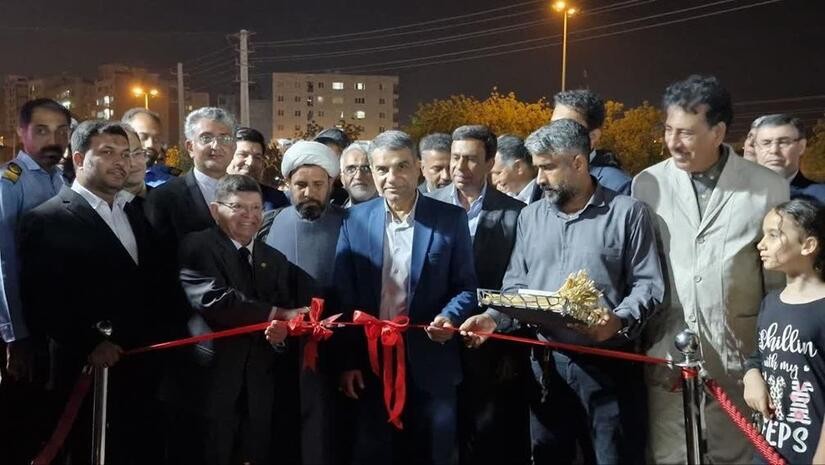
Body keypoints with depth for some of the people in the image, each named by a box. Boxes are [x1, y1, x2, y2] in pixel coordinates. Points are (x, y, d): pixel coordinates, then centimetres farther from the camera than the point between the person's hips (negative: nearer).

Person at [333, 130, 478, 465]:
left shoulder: (451, 219, -3)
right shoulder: (354, 220, 1)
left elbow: (465, 285, 1)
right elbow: (344, 296, 0)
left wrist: (450, 317, -20)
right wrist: (347, 361, -3)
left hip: (430, 363, -1)